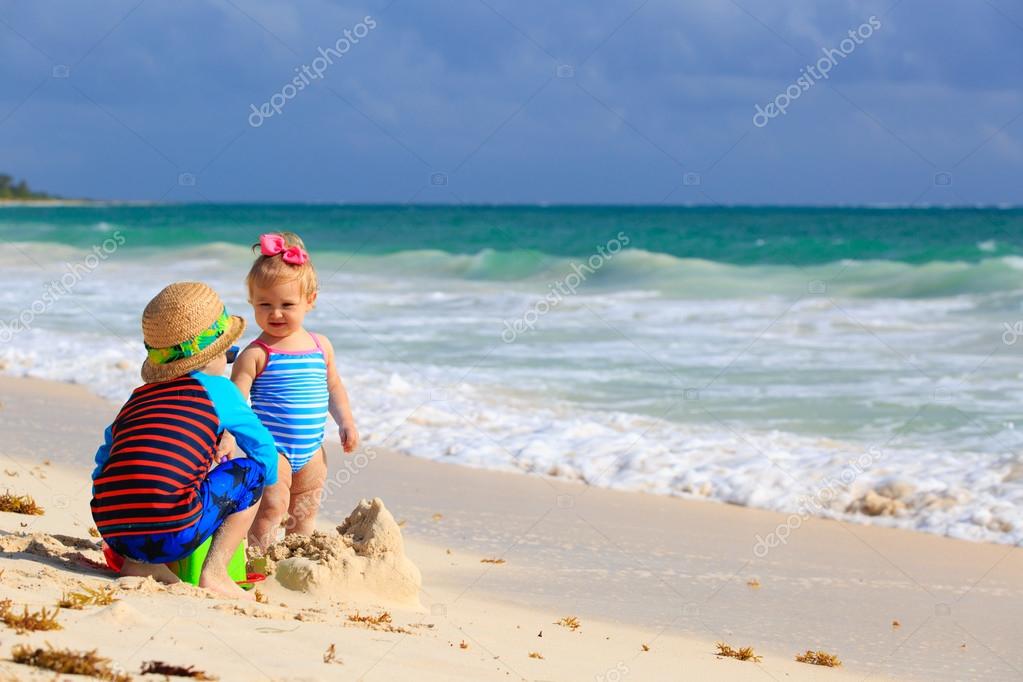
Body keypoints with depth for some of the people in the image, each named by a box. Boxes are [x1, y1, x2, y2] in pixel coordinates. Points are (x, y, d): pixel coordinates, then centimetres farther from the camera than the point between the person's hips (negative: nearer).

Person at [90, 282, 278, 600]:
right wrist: (252, 500, 41)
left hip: (111, 531, 5)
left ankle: (139, 562, 11)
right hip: (171, 534, -5)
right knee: (251, 470, 15)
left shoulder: (137, 398, 23)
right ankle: (214, 573, 7)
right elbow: (265, 448, 21)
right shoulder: (218, 390, 11)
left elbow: (103, 466, 26)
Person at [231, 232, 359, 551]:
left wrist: (346, 422, 10)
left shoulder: (320, 346, 6)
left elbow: (333, 387, 19)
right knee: (271, 508, -16)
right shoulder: (255, 355, -11)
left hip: (311, 450, 6)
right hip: (270, 449, -6)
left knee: (305, 514, 13)